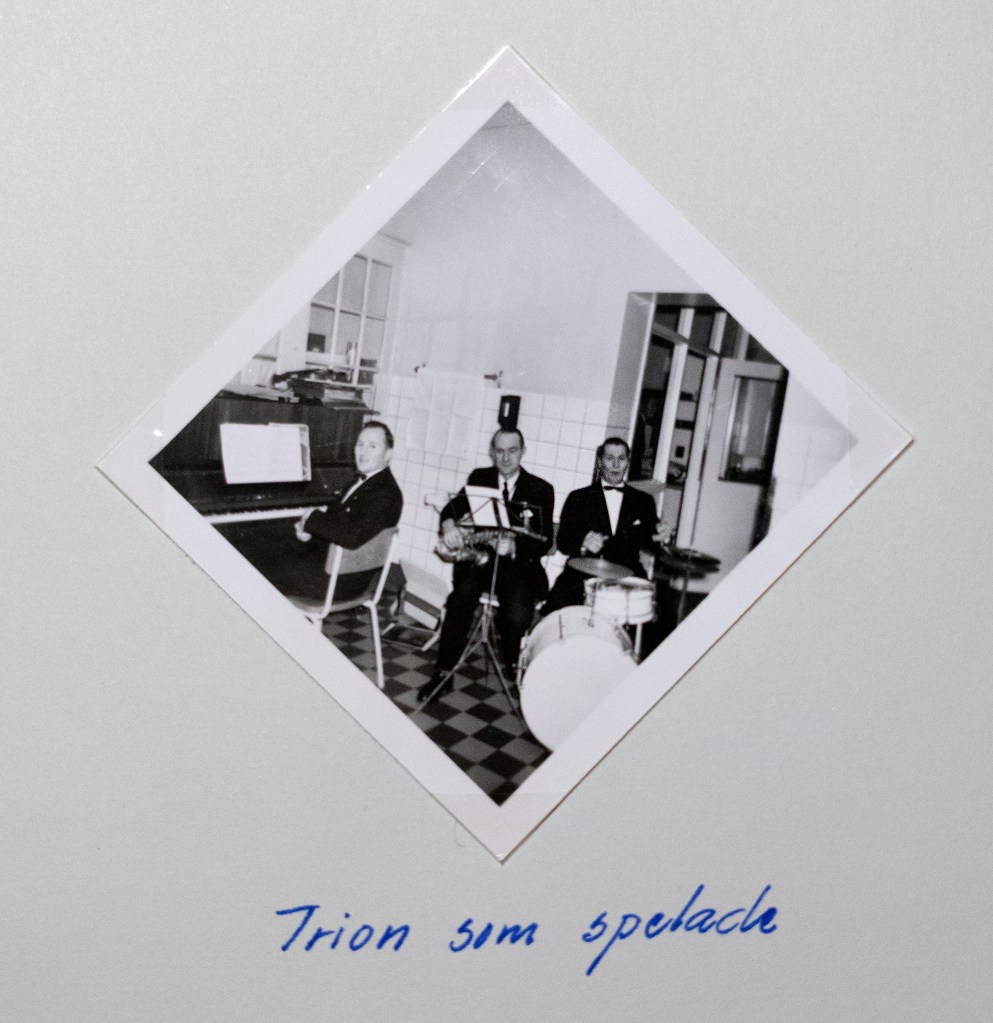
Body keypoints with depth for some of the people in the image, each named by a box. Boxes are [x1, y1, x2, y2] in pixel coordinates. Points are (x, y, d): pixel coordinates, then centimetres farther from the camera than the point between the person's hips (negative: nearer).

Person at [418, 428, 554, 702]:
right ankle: (444, 671, -17)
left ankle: (515, 669, 6)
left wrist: (514, 545, -25)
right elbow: (453, 506, -2)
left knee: (518, 615, -28)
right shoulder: (479, 478, 12)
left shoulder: (541, 490, 4)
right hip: (479, 558, 1)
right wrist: (449, 524, -27)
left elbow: (544, 541, -5)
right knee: (463, 594, -31)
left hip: (519, 564, -1)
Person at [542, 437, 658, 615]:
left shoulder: (643, 501, 15)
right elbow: (562, 541, 2)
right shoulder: (578, 498, 10)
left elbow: (649, 543, 14)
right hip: (581, 576, -1)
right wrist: (583, 546, -19)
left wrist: (659, 538, -8)